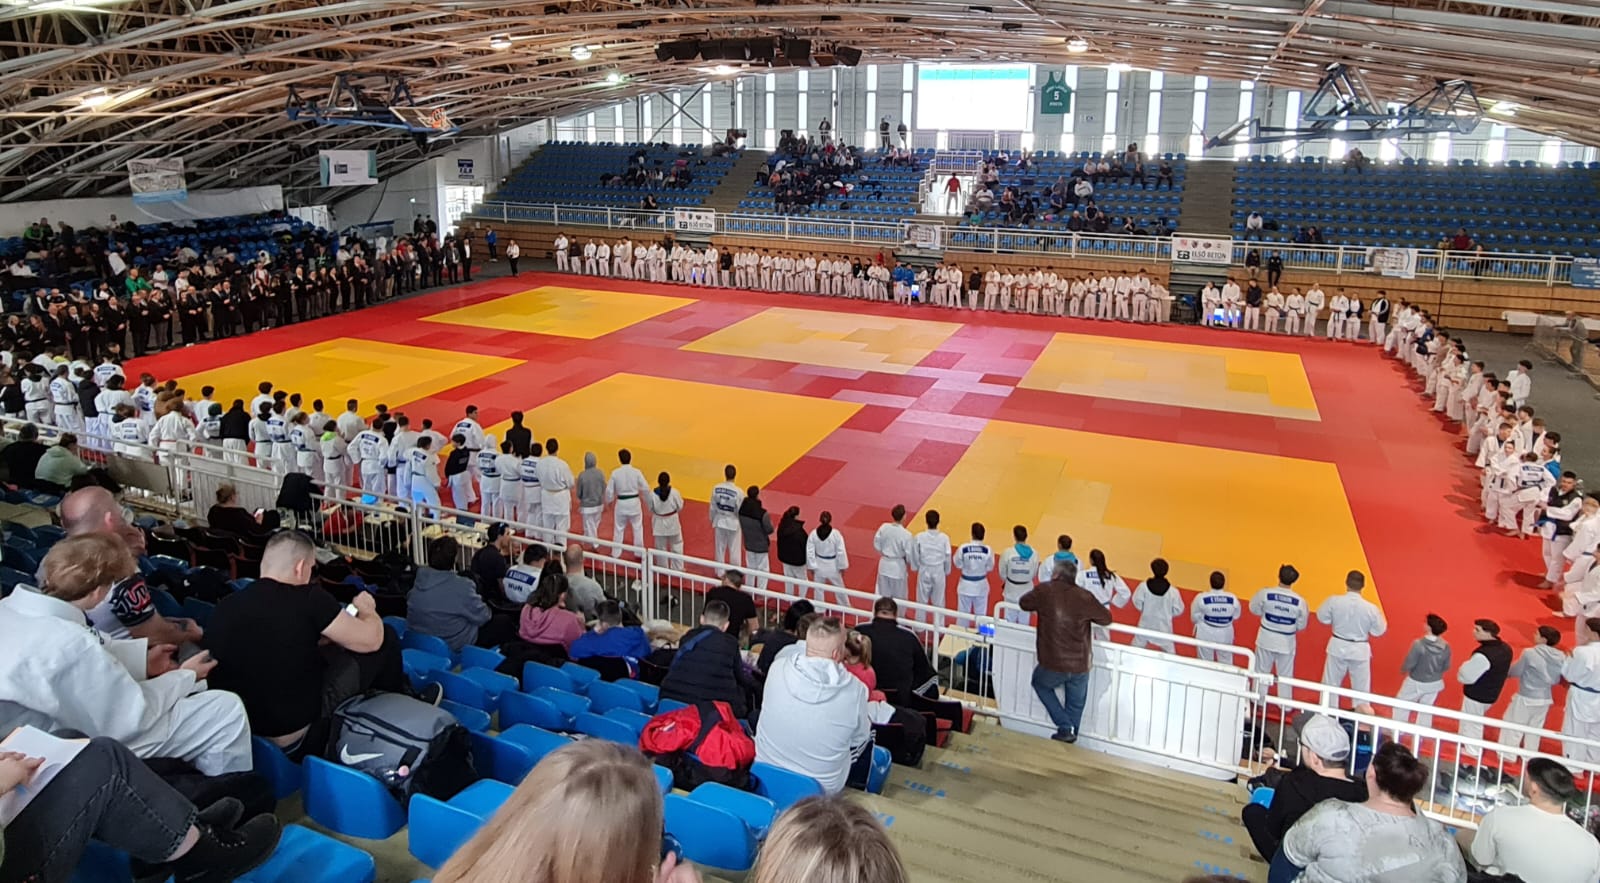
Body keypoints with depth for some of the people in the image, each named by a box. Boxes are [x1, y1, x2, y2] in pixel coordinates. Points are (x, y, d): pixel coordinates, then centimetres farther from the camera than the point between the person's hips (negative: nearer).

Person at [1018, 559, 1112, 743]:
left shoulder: (1045, 591, -5)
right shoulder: (1085, 596, -5)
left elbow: (1023, 603, 11)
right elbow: (1106, 619, 6)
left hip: (1052, 665, -1)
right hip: (1080, 666, 1)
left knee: (1040, 683, 27)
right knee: (1076, 704, 22)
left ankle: (1065, 727, 16)